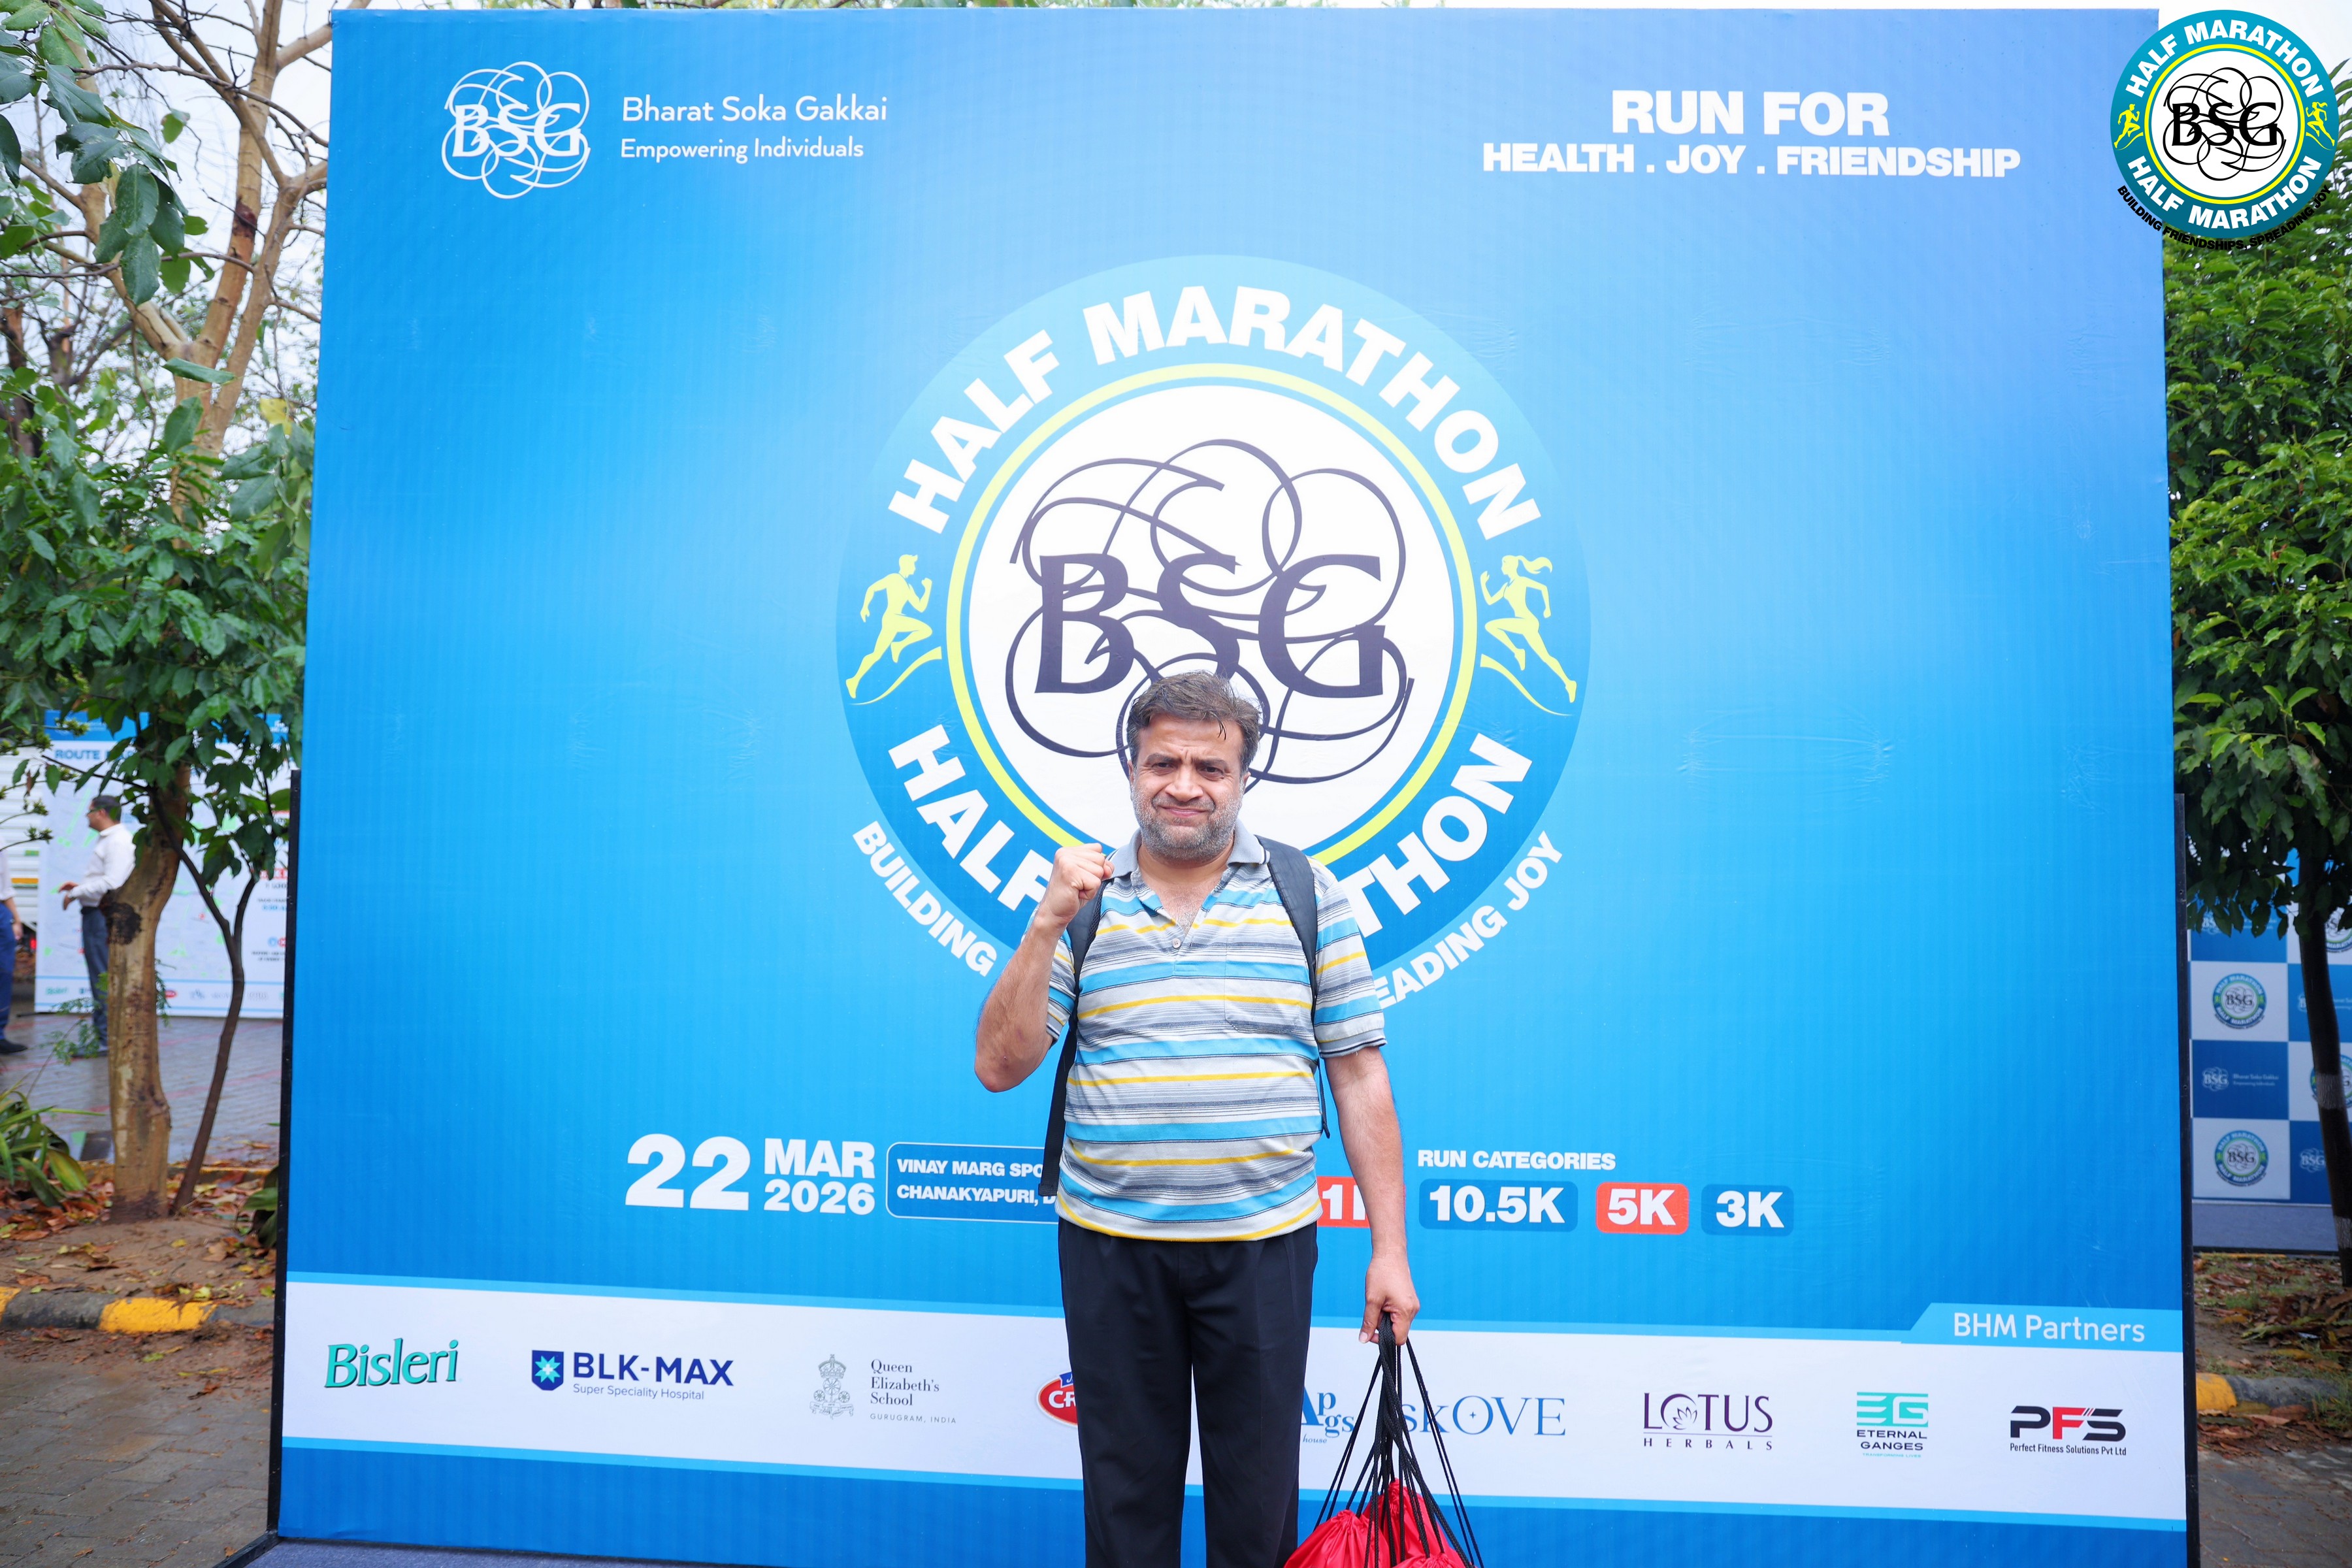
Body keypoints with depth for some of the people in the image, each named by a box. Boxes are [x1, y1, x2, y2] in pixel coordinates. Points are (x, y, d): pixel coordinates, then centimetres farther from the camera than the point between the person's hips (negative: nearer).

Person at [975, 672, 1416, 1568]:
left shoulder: (1309, 895, 2)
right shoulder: (1081, 901, 4)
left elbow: (1359, 1078, 1)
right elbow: (999, 1066, -3)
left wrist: (1390, 1248, -2)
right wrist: (1048, 925, -14)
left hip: (1262, 1245, -1)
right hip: (1109, 1244, 1)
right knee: (1125, 1492, 14)